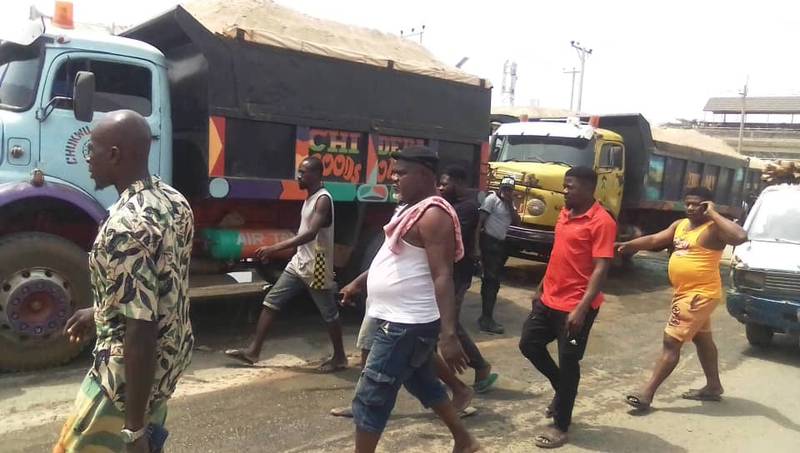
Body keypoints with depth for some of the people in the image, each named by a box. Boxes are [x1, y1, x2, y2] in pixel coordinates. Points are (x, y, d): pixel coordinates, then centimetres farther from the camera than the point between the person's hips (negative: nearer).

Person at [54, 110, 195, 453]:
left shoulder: (124, 226, -28)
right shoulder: (174, 201, 0)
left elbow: (140, 331, -29)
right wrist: (102, 313, 23)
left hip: (131, 371, -8)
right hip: (172, 355, 8)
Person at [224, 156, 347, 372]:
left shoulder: (323, 199, -18)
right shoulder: (309, 198, 11)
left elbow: (311, 234, -30)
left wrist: (275, 248, -35)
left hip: (317, 267, -9)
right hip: (299, 263, 9)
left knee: (329, 313, 5)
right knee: (271, 302, 6)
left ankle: (340, 357, 21)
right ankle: (253, 351, 12)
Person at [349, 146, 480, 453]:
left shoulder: (433, 214, -19)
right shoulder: (413, 209, 12)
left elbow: (442, 277, -26)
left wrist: (449, 335, -32)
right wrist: (359, 282, 30)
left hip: (407, 325, -10)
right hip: (401, 320, 10)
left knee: (370, 398, -2)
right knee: (423, 383, 24)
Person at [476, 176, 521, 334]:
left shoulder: (509, 204, 14)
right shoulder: (492, 199, -10)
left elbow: (517, 222, 4)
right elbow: (479, 223, -15)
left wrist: (510, 204, -6)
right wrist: (477, 246, -21)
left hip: (500, 244, 9)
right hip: (489, 242, -9)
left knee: (492, 281, 14)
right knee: (491, 280, -9)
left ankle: (486, 317, 25)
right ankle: (487, 320, -4)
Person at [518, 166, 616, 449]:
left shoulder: (601, 222, -16)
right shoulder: (565, 214, 9)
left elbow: (601, 269, -21)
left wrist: (581, 309, -26)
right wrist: (541, 288, 21)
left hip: (576, 307, -8)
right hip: (549, 298, 8)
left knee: (568, 362, 2)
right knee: (529, 344, 14)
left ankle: (560, 427, 18)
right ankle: (562, 388, 37)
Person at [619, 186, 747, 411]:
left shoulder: (713, 229, -15)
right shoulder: (680, 225, 10)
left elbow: (740, 237, -33)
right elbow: (654, 239, 9)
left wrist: (714, 214, -24)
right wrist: (628, 245, -5)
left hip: (700, 294, -9)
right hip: (684, 292, 9)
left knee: (671, 342, -9)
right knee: (702, 339, 22)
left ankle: (647, 393, -6)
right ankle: (713, 386, 39)